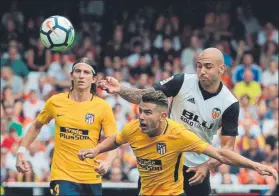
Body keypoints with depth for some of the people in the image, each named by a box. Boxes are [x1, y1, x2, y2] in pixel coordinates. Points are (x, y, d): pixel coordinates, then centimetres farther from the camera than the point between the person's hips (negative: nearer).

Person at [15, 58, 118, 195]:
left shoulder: (103, 107, -3)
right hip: (62, 175, -1)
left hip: (92, 178, 1)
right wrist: (21, 152, 8)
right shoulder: (55, 102, 1)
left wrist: (106, 162, -24)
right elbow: (37, 126, 17)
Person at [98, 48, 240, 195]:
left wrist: (207, 166, -25)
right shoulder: (182, 82, -12)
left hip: (197, 167, 0)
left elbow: (228, 146, -9)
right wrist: (120, 90, -29)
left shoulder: (230, 104, -12)